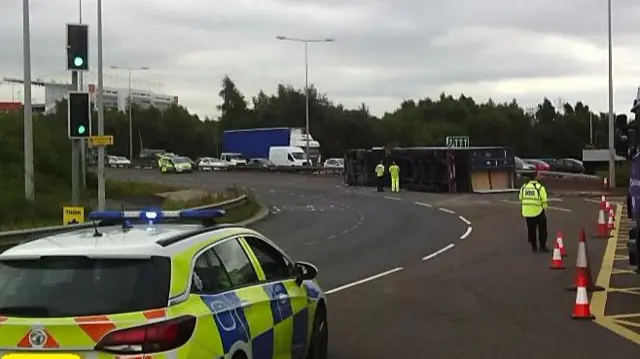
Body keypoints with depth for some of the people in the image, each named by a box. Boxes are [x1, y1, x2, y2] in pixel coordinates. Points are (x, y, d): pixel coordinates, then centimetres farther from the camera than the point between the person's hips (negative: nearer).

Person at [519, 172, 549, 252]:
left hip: (527, 212, 4)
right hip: (538, 212, -4)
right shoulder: (540, 188, -12)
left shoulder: (523, 187, 3)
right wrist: (544, 208, 6)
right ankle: (542, 246, 14)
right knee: (542, 229, 10)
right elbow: (544, 201, -12)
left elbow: (521, 199, 7)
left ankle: (533, 247, 19)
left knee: (531, 230, 14)